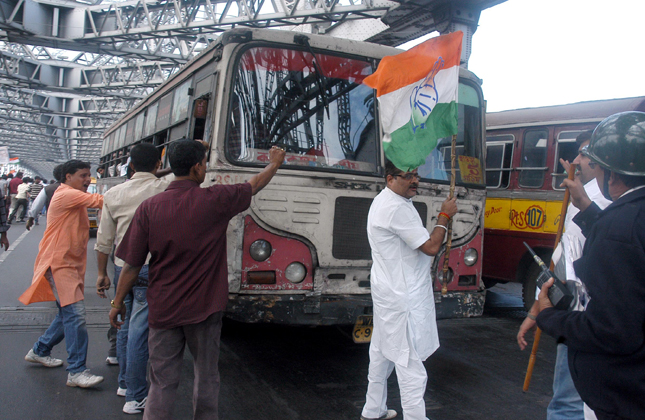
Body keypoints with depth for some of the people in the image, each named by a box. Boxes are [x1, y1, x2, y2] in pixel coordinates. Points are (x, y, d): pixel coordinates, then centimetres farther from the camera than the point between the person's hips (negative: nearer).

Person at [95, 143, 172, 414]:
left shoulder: (113, 194, 4)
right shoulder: (164, 189, -10)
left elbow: (104, 241, 8)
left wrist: (102, 273, 17)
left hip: (122, 267, 5)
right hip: (151, 269, -5)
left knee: (125, 326, 18)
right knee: (139, 331, -1)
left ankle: (125, 383, 32)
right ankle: (135, 397, 7)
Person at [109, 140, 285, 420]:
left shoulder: (149, 208, -8)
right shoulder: (215, 201, -12)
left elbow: (131, 265, -3)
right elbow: (254, 185, 7)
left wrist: (117, 302, 11)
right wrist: (275, 164, 26)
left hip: (162, 310, 1)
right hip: (203, 308, -1)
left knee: (162, 382, 10)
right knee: (206, 376, 17)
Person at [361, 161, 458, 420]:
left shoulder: (384, 200, 12)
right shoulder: (396, 209, -22)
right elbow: (431, 247, -18)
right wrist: (444, 216, -7)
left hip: (388, 290, 11)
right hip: (402, 298, -11)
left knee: (381, 352, 19)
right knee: (410, 362, -6)